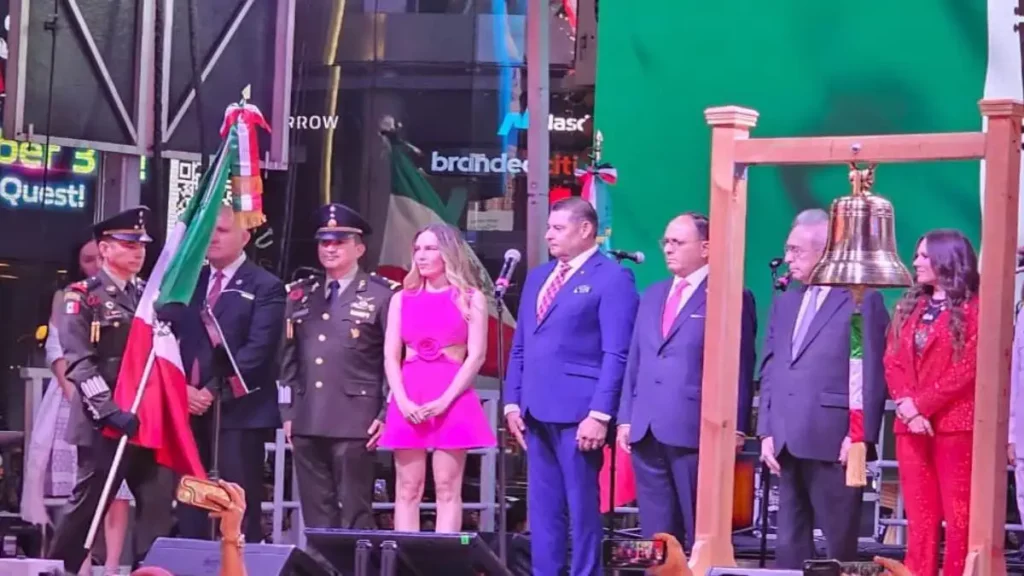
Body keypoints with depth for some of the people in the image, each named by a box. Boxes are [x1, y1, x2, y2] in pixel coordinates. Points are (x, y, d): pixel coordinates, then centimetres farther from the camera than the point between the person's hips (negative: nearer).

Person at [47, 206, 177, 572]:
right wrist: (109, 410, -22)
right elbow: (80, 363, -13)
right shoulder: (82, 297, -4)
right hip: (103, 423, -5)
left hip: (150, 420, 6)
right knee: (87, 506, 1)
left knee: (158, 505, -2)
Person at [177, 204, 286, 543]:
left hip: (239, 410, -5)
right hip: (191, 407, 5)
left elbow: (257, 350, -10)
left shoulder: (265, 287, 1)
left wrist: (215, 390, -16)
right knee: (189, 501, 5)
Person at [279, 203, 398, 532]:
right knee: (316, 515, 7)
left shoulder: (383, 296, 1)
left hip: (354, 423, -5)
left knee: (355, 515, -3)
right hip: (307, 423, 5)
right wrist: (287, 412, 11)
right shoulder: (300, 295, 16)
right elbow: (288, 359, 16)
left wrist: (385, 415, -8)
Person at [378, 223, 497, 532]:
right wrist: (402, 400, -8)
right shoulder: (403, 298, 14)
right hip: (408, 403, 3)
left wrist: (444, 400, -13)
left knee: (447, 490, -4)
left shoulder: (470, 298, 5)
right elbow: (390, 356, 8)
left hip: (451, 400, -3)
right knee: (407, 490, 1)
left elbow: (476, 355, -3)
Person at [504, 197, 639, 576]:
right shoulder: (537, 277, 19)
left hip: (578, 412, -7)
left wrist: (600, 414, -18)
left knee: (582, 507, -2)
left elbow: (616, 355, -11)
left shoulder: (612, 279, -3)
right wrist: (513, 402, 9)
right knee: (542, 508, 9)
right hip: (537, 411, 7)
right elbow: (519, 347, 20)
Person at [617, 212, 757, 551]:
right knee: (656, 532, 9)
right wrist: (626, 417, 12)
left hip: (696, 430, -7)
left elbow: (739, 368, -6)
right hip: (646, 430, 7)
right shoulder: (653, 295, 19)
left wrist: (734, 427, -10)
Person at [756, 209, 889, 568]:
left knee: (840, 543, -2)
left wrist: (861, 436, -13)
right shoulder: (784, 303, 19)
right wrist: (766, 431, 7)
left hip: (834, 442, -7)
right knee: (789, 541, 9)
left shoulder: (863, 301, -2)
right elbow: (769, 371, 16)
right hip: (787, 443, 7)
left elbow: (872, 375, -7)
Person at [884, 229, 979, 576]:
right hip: (910, 425, 6)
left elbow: (968, 369, -11)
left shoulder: (972, 309, -3)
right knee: (919, 516, 6)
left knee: (959, 516, -5)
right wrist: (906, 406, -8)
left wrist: (922, 405, -14)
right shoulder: (908, 307, 17)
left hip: (954, 424, -6)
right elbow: (892, 362, 9)